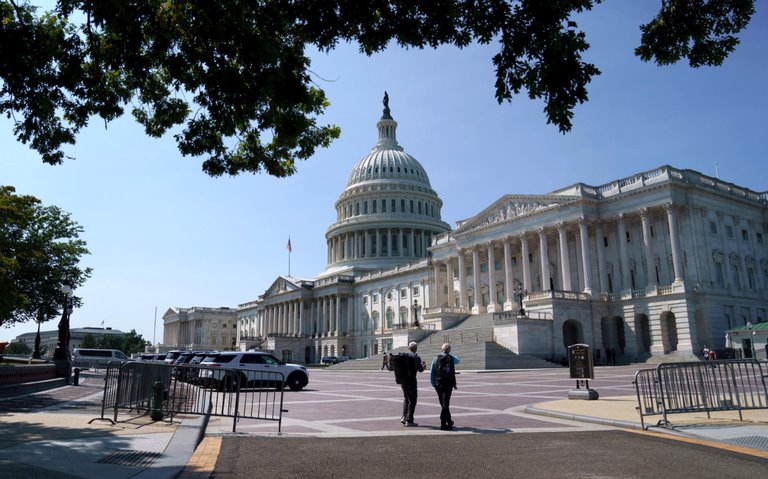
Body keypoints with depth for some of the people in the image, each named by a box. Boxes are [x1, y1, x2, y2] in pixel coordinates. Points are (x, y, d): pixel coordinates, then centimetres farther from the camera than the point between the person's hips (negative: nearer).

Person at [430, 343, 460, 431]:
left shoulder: (435, 358, 3)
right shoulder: (451, 358, -3)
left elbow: (431, 372, 4)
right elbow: (458, 360, 21)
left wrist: (433, 384, 12)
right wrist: (450, 354, 24)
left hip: (438, 384, 3)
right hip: (448, 384, -3)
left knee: (444, 404, 15)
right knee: (445, 404, -1)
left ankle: (449, 421, 29)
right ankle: (443, 424, -6)